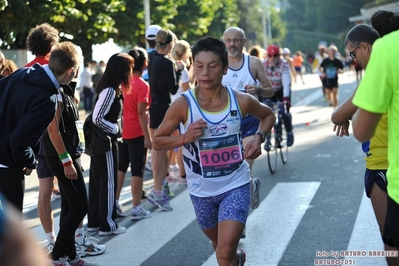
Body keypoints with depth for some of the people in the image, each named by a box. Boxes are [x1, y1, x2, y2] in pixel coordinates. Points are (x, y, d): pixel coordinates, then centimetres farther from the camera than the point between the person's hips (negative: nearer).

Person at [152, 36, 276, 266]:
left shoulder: (242, 101, -12)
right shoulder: (183, 105, -16)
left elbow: (268, 115, 10)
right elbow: (157, 142, -6)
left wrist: (259, 138, -9)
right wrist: (185, 138, -24)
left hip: (236, 185, -1)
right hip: (202, 190, 1)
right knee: (219, 245, 24)